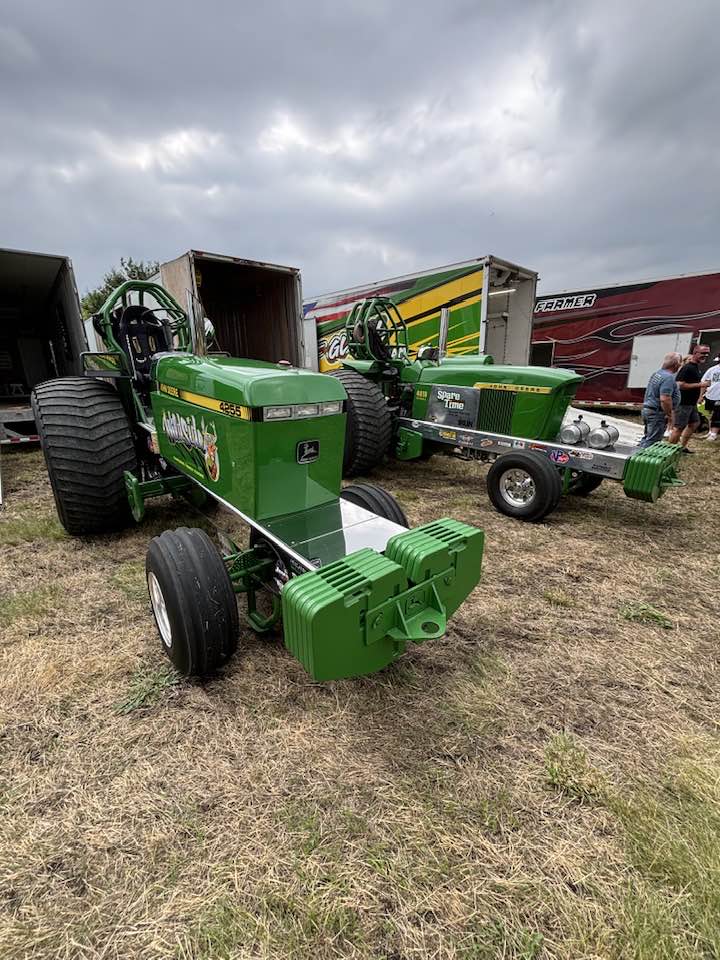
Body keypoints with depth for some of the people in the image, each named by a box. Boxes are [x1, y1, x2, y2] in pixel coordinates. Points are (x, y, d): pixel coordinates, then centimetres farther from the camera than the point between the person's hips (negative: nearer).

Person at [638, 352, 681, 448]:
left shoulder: (657, 373, 11)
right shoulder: (668, 378, -19)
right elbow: (665, 399, -27)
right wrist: (670, 415, -16)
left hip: (647, 409, 10)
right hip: (657, 413, -10)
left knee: (647, 438, 18)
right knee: (652, 441, -4)